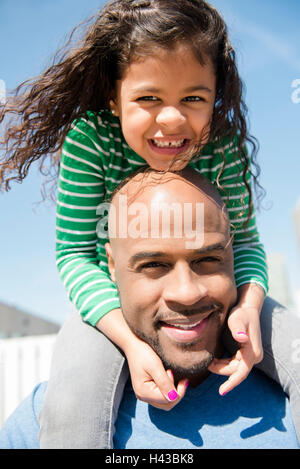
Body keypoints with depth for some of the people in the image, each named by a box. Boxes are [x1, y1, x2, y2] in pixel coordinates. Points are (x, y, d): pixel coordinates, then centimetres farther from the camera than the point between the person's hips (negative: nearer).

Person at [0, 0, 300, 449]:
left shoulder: (224, 142, -17)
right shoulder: (90, 138, -23)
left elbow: (244, 239, -8)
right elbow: (74, 253, -18)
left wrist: (249, 303, -32)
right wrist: (130, 340, -32)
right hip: (114, 303, -2)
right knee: (69, 406, -30)